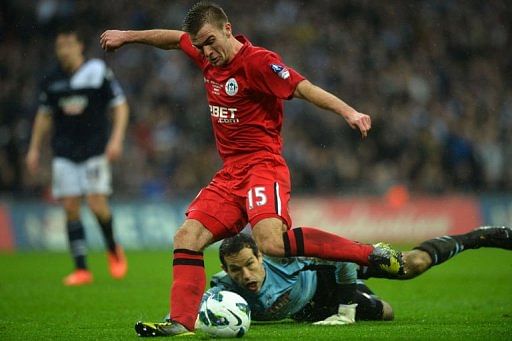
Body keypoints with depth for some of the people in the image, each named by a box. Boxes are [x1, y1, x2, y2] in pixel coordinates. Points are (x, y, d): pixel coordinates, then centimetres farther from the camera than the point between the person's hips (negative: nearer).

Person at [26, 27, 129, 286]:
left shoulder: (98, 71, -4)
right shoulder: (52, 80, 7)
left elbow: (120, 106, -1)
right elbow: (44, 115, 18)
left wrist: (116, 138, -11)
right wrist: (34, 149, 13)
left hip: (95, 150, -4)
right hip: (64, 153, 4)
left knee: (96, 203, -14)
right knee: (70, 207, -2)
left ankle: (113, 250, 14)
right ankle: (81, 269, 3)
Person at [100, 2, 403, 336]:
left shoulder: (257, 61, -15)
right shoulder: (207, 55, 9)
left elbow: (305, 89, -22)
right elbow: (174, 38, 30)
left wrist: (348, 112, -36)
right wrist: (128, 36, 40)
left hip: (263, 165, -8)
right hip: (230, 174, 9)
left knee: (272, 242, -30)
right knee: (187, 237, -3)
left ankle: (372, 254, -25)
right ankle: (181, 323, -1)